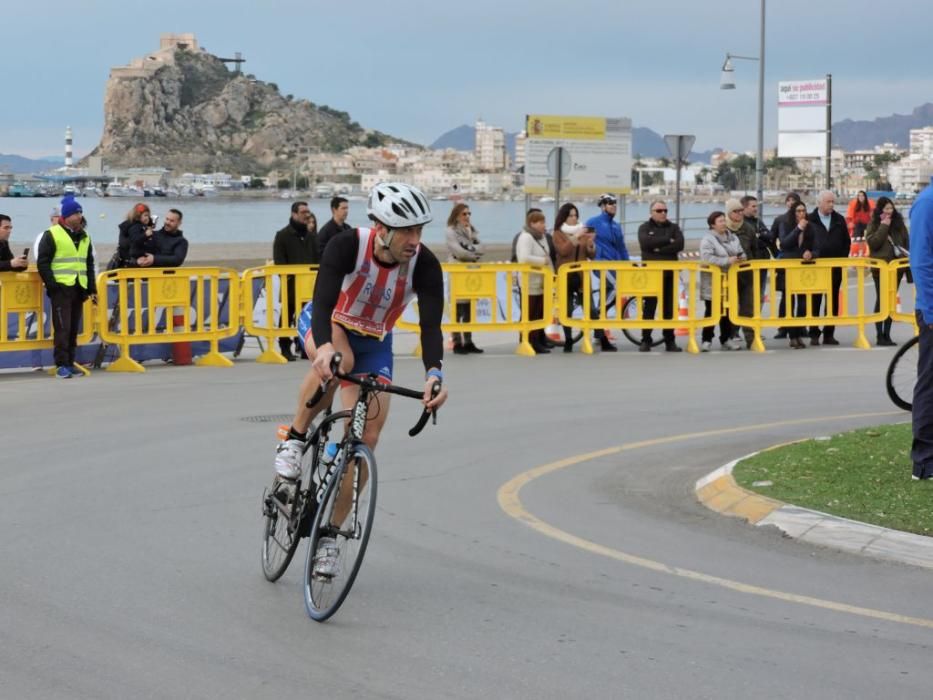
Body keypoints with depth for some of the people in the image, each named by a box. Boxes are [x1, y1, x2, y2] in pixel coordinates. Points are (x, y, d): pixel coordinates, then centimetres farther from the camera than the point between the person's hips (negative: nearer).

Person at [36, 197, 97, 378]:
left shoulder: (84, 237, 15)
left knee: (74, 328, 8)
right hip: (61, 288, -6)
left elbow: (89, 264, 22)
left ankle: (70, 363, 13)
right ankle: (61, 365, -7)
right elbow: (43, 263, -6)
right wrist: (52, 285, -13)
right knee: (62, 327, -9)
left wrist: (92, 289, 15)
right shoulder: (52, 235, -5)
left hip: (78, 288, 6)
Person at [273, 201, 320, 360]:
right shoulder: (282, 235, -2)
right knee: (287, 316, 0)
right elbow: (279, 262, -6)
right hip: (290, 285, -4)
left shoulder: (311, 236, 14)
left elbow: (317, 258, 16)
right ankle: (285, 348, 6)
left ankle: (304, 347, 11)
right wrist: (287, 277, -14)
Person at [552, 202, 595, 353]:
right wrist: (575, 237, -23)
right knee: (567, 310, 1)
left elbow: (591, 255, 9)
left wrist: (590, 244, -11)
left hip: (581, 276, 2)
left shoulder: (583, 231, 12)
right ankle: (568, 341, 8)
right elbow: (563, 251, -16)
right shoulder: (558, 234, 2)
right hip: (566, 277, -2)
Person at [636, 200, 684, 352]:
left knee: (669, 308, 3)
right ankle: (646, 341, 4)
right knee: (649, 307, -1)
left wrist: (659, 249, -14)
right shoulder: (644, 228, 5)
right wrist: (668, 241, -11)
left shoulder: (674, 227, 10)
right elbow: (646, 243, -16)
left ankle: (670, 341, 7)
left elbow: (679, 244, -7)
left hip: (669, 273, 2)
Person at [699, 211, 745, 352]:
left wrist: (740, 258, -9)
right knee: (712, 312, -1)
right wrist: (727, 261, -25)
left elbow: (741, 253, 16)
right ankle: (707, 340, 5)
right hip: (713, 282, -6)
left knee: (727, 311, 10)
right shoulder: (708, 239, -12)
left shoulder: (732, 237, 10)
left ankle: (726, 339, 19)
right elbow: (707, 258, -25)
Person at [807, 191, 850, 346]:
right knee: (814, 301, -1)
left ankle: (829, 334, 11)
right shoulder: (810, 220, -1)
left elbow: (847, 242, 14)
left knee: (833, 302, 5)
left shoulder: (839, 220, 9)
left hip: (835, 267, 3)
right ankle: (814, 334, 3)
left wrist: (843, 259, 4)